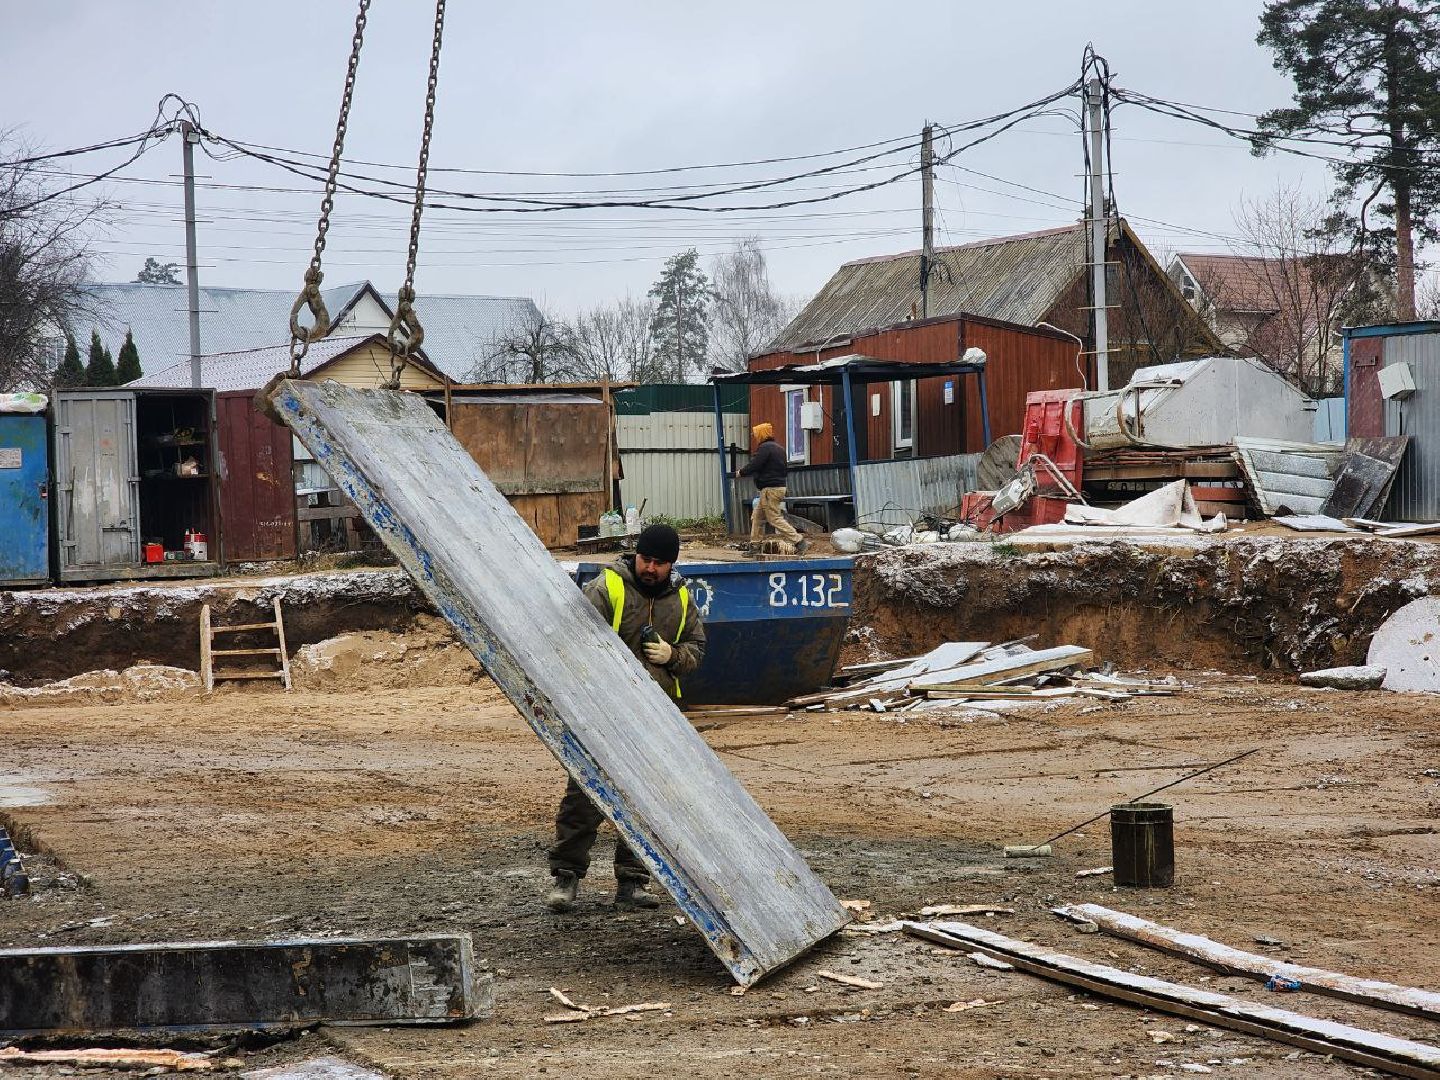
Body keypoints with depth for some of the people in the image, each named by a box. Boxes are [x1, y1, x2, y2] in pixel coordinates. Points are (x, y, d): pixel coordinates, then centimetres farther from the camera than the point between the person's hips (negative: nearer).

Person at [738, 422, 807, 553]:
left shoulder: (765, 448, -14)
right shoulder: (778, 447, 17)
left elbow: (754, 465, -17)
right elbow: (785, 468, 22)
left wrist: (741, 473, -1)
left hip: (770, 489, -10)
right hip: (780, 486, 10)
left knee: (775, 518, -9)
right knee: (757, 517, 15)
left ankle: (799, 542, -14)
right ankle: (755, 545, 16)